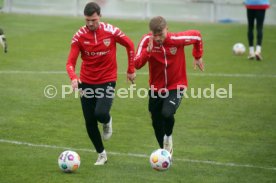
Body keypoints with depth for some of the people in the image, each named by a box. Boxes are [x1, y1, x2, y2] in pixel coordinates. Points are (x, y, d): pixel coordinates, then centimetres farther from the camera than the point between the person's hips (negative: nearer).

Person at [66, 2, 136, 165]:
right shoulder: (79, 36, -10)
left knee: (101, 114, -24)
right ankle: (101, 154, 24)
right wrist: (73, 78, -32)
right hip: (87, 83, 2)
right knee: (89, 122, 4)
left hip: (107, 81, -2)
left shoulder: (111, 31, -12)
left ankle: (107, 121, 15)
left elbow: (130, 45, 4)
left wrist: (131, 70, 8)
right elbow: (71, 62, -12)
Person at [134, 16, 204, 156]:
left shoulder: (177, 39, -21)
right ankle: (165, 150, 38)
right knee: (157, 123, 11)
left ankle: (168, 136, 5)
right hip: (156, 88, 3)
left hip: (176, 86, -3)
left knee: (167, 113, -28)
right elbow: (137, 64, -23)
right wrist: (148, 50, -37)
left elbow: (197, 36, -1)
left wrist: (197, 57, 9)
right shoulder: (147, 40, -16)